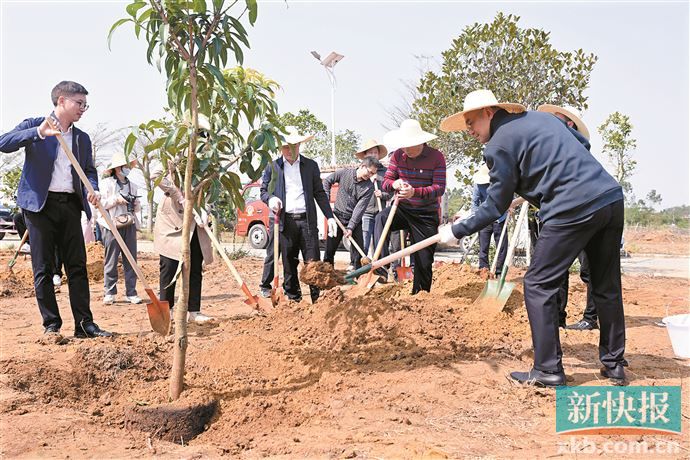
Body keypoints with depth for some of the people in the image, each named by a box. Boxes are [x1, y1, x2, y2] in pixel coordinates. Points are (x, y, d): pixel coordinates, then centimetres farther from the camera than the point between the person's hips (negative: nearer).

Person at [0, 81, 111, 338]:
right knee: (43, 268, -1)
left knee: (77, 266, 1)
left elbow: (89, 169, 16)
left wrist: (92, 190, -5)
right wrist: (39, 132, -24)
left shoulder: (82, 138, 17)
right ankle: (51, 325, 6)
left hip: (70, 204, 4)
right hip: (40, 203, -4)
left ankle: (84, 324, 3)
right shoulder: (34, 125, 4)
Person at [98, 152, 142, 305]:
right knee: (111, 260, -1)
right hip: (112, 225, -4)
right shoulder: (106, 183, 3)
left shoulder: (132, 186, 19)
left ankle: (131, 293, 7)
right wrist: (116, 200, -13)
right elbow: (99, 203, -3)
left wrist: (136, 204, 3)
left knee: (131, 260, 3)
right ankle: (109, 293, 5)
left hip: (130, 225, 5)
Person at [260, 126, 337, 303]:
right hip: (285, 222, 0)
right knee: (289, 264, 5)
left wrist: (330, 217, 3)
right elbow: (263, 191, 15)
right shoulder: (272, 167, 9)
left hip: (307, 220, 0)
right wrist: (271, 199, -9)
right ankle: (294, 300, 14)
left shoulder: (311, 165, 10)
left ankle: (318, 299, 3)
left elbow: (319, 193, 11)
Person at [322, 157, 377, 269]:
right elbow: (327, 181, 6)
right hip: (337, 216, 1)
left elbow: (360, 208, -15)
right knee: (329, 249, 4)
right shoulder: (344, 173, -8)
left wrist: (351, 227, -20)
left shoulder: (369, 187, -10)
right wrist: (326, 200, -3)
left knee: (358, 251, -3)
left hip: (354, 219, -1)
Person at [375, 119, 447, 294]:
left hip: (426, 215, -2)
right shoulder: (397, 156, -1)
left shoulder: (436, 157, -10)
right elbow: (386, 182, 2)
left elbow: (439, 188, -17)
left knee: (424, 261, 2)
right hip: (402, 209, 2)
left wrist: (415, 192, -32)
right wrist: (394, 184, -23)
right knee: (381, 219, -32)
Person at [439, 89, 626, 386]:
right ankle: (614, 365, 27)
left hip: (573, 209, -8)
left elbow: (496, 206, 1)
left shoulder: (498, 145, -2)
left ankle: (548, 370, 4)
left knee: (539, 285, 3)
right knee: (607, 287, 17)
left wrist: (457, 231, 12)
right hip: (612, 198, 9)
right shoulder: (541, 117, 22)